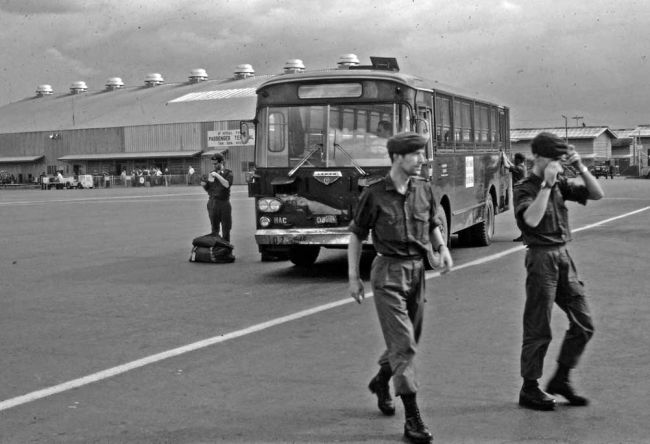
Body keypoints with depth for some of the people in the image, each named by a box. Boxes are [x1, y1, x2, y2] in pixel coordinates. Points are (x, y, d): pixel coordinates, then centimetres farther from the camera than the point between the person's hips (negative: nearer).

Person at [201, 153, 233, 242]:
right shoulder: (211, 174, 11)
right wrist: (204, 185, -6)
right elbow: (208, 189, 15)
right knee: (214, 229, 8)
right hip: (212, 203, 3)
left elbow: (227, 184, -18)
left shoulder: (228, 173, 1)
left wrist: (217, 175, -20)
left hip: (223, 202, -3)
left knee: (226, 229, 1)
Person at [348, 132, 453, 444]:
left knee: (409, 339, 16)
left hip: (417, 269, 5)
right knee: (403, 344, -9)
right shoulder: (374, 194, -8)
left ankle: (381, 380, 45)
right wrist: (353, 277, -2)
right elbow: (356, 235, 0)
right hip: (388, 271, -5)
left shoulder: (424, 189, 4)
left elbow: (433, 225, 17)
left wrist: (443, 249, -3)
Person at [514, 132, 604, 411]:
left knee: (583, 324, 9)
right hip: (541, 258, -7)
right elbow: (531, 220, -27)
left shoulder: (561, 184, 10)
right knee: (538, 330, 0)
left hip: (563, 255, 7)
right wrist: (547, 184, -25)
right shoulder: (525, 189, -9)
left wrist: (580, 167, -3)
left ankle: (560, 379, 23)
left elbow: (597, 194, 8)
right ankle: (529, 390, 12)